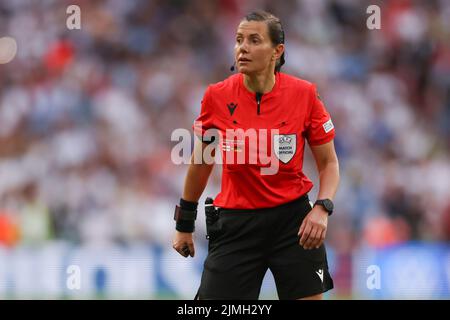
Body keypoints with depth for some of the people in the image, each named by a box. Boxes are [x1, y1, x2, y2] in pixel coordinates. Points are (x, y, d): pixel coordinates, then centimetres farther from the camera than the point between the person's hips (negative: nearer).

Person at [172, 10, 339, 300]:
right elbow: (201, 164, 9)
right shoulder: (217, 97, -6)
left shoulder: (304, 94, -8)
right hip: (236, 222, 0)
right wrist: (184, 224, 15)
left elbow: (328, 162, 2)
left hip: (293, 218, 0)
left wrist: (322, 208, -15)